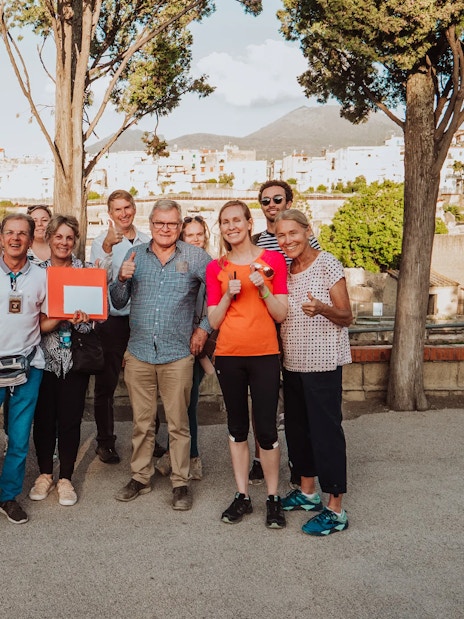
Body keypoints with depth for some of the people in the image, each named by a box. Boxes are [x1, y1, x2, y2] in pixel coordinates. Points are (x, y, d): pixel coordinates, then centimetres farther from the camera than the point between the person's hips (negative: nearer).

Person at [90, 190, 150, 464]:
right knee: (106, 384, 6)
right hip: (112, 320, -2)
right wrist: (108, 247, -29)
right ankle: (105, 441, 19)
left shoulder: (148, 241, 7)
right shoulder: (102, 241, -3)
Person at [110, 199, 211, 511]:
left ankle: (181, 482, 17)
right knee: (142, 422, 12)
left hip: (177, 354, -2)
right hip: (139, 353, 3)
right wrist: (122, 279, -11)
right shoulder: (136, 255, 7)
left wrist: (203, 329, -3)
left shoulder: (195, 256, -1)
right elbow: (118, 303, 8)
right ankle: (141, 476, 26)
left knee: (178, 423, 5)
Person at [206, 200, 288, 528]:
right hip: (228, 354, 2)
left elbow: (281, 315, 0)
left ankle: (273, 498, 13)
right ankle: (242, 496, 21)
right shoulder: (216, 268, 6)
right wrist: (228, 295, -11)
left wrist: (262, 288, -15)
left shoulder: (273, 259, 1)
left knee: (266, 427, -3)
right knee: (237, 426, 10)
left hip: (264, 355, -2)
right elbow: (213, 321, 4)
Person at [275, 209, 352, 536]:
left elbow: (346, 317, -10)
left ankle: (336, 510, 4)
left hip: (322, 361, -7)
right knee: (297, 427, 15)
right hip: (293, 360, 8)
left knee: (325, 429, -5)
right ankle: (307, 492, 32)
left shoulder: (327, 264, -10)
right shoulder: (284, 268, 10)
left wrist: (322, 309, -29)